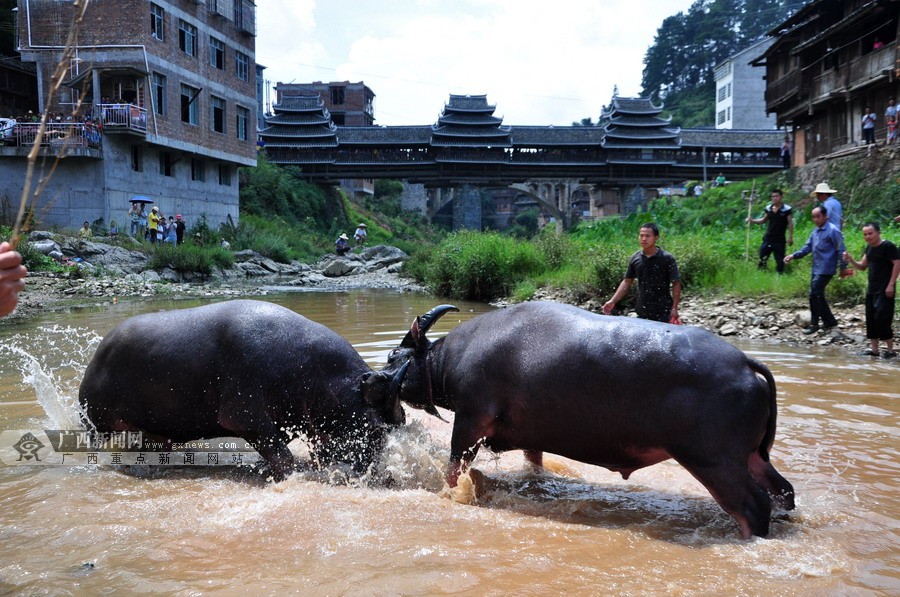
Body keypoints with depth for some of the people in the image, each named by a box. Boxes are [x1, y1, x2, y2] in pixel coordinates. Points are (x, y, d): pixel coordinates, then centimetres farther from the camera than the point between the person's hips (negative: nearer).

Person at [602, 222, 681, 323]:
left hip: (663, 313, -4)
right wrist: (613, 301, 4)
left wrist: (674, 308, -13)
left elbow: (676, 284, -7)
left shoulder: (667, 259, -8)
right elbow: (627, 282, 11)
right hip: (642, 313, 4)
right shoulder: (635, 259, 3)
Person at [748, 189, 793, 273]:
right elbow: (764, 220, 18)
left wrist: (790, 237, -9)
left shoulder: (786, 209, -9)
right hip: (768, 238, 4)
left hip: (780, 240, -4)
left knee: (780, 261, 1)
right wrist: (752, 220, 3)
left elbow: (790, 224, -6)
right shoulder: (768, 208, 6)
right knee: (762, 259, 5)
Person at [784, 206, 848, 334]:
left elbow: (841, 250, -12)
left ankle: (814, 324, 0)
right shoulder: (815, 231, 13)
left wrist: (843, 267, -12)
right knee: (818, 296, 11)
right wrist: (794, 255, 1)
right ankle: (830, 322, 22)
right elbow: (808, 247, 14)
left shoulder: (832, 231, -13)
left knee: (814, 294, -10)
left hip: (826, 269, -9)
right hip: (816, 269, 9)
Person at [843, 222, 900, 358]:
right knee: (871, 320, 9)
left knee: (882, 319, -10)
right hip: (871, 290, 8)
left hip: (885, 290, -8)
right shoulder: (869, 248, 12)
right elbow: (862, 266, 17)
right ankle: (874, 349, 17)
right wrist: (851, 260, -2)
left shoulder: (888, 246, -12)